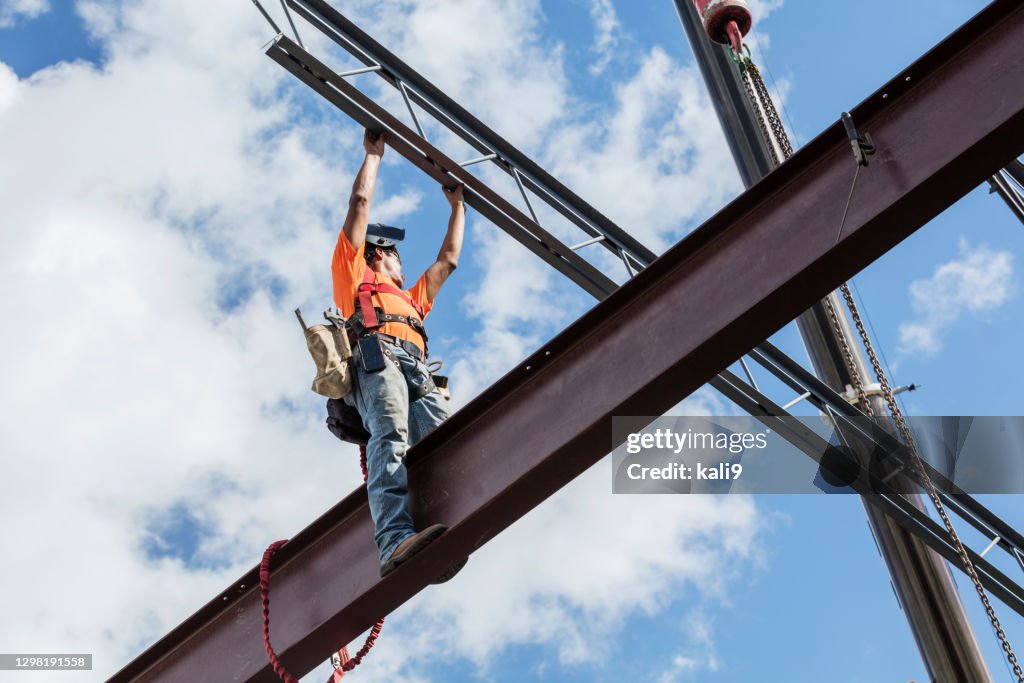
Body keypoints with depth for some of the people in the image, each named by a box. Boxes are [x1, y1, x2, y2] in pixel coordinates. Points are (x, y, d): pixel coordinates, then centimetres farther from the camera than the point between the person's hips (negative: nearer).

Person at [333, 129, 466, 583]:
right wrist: (374, 154, 43)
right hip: (375, 358, -5)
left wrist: (458, 205, 63)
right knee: (390, 438, -33)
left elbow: (449, 258, 54)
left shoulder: (412, 298, 46)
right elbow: (360, 203, 32)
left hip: (416, 372, 5)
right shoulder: (353, 275, 33)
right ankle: (396, 540, -55)